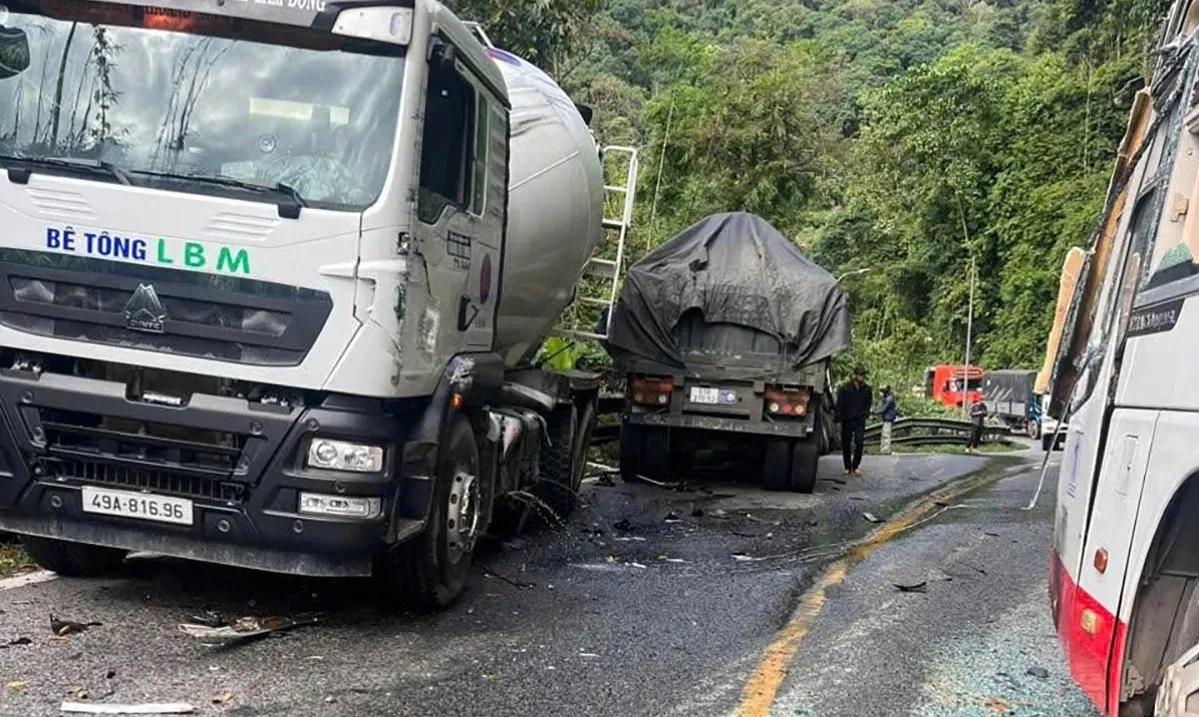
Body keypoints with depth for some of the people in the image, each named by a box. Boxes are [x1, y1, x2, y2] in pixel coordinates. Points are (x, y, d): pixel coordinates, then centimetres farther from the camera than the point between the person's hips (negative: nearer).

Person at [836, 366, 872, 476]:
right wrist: (839, 418, -7)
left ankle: (855, 466, 1)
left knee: (859, 442, -11)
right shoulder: (845, 389, -2)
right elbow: (839, 405, -1)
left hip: (860, 420, 1)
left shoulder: (867, 390, 6)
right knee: (846, 443, 3)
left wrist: (865, 414, 2)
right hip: (846, 420, -1)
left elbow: (868, 405, 16)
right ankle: (847, 467, 14)